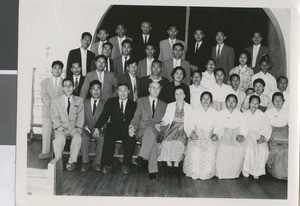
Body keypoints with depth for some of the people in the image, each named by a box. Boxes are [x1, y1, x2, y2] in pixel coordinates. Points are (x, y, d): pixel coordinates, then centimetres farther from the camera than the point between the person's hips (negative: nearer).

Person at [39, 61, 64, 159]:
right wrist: (51, 105, -12)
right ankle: (45, 152, 4)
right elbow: (44, 97, 3)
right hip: (47, 111, 1)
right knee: (46, 132, -4)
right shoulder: (44, 82, 15)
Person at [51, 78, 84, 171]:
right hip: (61, 128, 0)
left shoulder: (79, 100, 13)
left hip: (74, 128, 1)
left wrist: (78, 127, -10)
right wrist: (58, 126, -15)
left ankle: (72, 161, -22)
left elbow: (80, 116, 7)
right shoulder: (56, 101, 11)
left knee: (78, 137, -32)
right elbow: (54, 117, 3)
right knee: (60, 137, -33)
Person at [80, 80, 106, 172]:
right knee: (84, 137, -33)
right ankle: (85, 163, -26)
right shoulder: (85, 102, 16)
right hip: (87, 130, 1)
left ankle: (97, 163, -24)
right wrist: (85, 127, -12)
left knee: (101, 137, -33)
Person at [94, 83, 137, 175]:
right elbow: (104, 115, 4)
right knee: (108, 138, -31)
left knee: (130, 139, -31)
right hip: (113, 128, 0)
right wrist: (97, 127, -11)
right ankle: (107, 164, -16)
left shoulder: (133, 104, 13)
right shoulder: (111, 102, 14)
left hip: (127, 130, 0)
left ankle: (126, 165, -15)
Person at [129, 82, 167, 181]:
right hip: (142, 132, -1)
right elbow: (136, 118, 10)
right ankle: (152, 170, -39)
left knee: (150, 129, -38)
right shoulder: (141, 101, 18)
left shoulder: (163, 105, 23)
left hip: (157, 132, 1)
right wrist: (131, 127, -10)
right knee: (152, 141, -37)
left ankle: (141, 157, -42)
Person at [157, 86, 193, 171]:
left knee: (180, 141, -33)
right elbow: (166, 119, 12)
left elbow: (191, 122, 6)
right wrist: (160, 124, -8)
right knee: (167, 140, -31)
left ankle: (176, 163, -25)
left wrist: (191, 132, -12)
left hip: (183, 129, -1)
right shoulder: (170, 106, 17)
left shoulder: (189, 107, 12)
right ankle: (168, 163, -26)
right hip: (172, 128, 1)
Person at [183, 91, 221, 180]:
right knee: (194, 149, -28)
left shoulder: (215, 113, 14)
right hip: (196, 137, 0)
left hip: (210, 137, 0)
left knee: (211, 150, -28)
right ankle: (194, 172, -14)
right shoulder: (195, 112, 15)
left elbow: (218, 127, 9)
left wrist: (215, 134, -10)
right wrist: (192, 133, -10)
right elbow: (190, 125, 9)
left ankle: (206, 173, -11)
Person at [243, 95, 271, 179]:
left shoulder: (262, 115, 9)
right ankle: (246, 169, -15)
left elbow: (267, 129, 5)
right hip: (247, 136, -1)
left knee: (264, 151, -27)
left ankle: (257, 170, -9)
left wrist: (263, 137, -12)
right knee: (249, 149, -33)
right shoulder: (244, 114, 8)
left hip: (259, 137, 1)